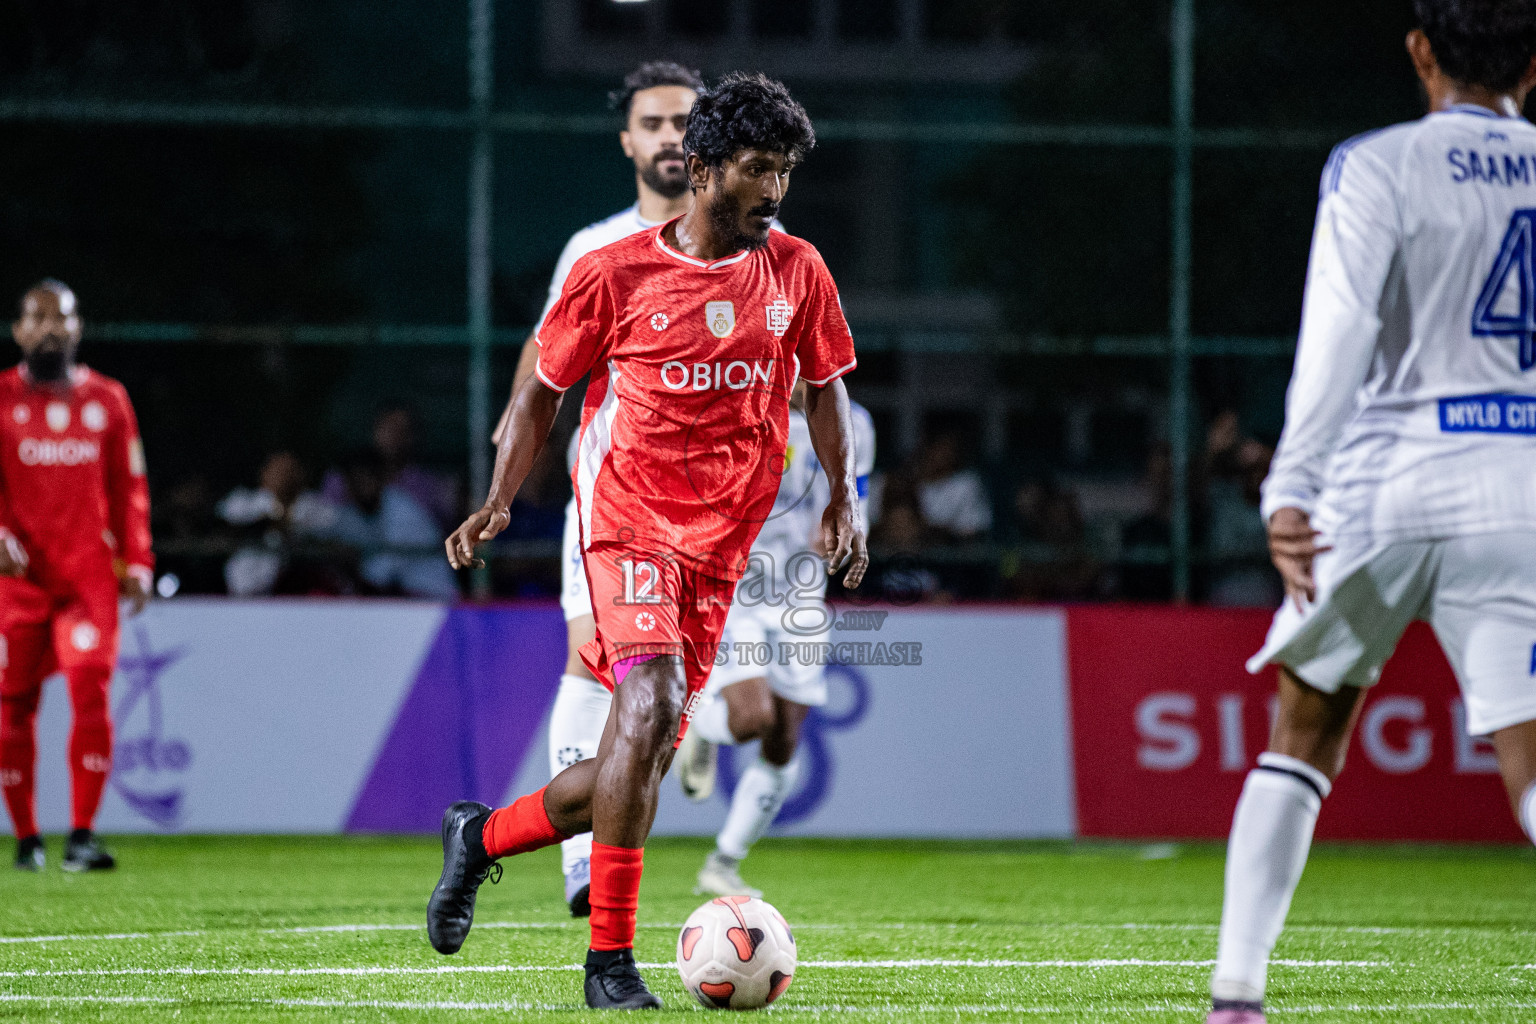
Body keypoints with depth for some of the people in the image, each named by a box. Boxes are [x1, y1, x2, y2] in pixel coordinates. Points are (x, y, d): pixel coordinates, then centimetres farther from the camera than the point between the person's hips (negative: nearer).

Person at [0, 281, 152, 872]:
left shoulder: (107, 401, 11)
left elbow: (129, 489, 15)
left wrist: (136, 564, 7)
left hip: (90, 572, 1)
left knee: (91, 691, -14)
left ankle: (82, 835, -13)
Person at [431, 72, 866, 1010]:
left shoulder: (797, 273, 5)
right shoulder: (615, 275, -5)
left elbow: (825, 389, 19)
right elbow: (545, 389, 6)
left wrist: (844, 498, 6)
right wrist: (500, 501, -4)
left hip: (722, 543, 5)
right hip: (630, 519, -5)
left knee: (646, 757, 4)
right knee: (651, 706, -25)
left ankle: (481, 836, 31)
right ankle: (611, 960, -18)